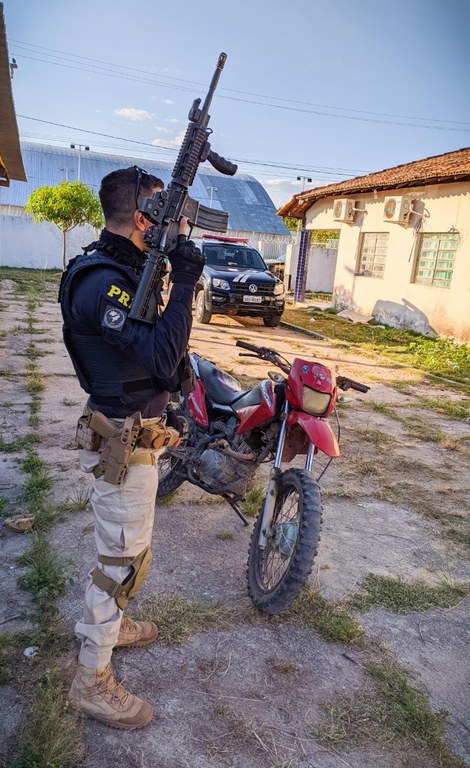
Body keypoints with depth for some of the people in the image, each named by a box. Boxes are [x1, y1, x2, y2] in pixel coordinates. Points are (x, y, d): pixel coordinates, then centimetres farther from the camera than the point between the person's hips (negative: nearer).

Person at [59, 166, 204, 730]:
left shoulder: (119, 267, 7)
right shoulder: (101, 281, -25)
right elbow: (164, 359, -32)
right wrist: (184, 281, -28)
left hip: (134, 432, 10)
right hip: (123, 443, -10)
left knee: (122, 546, 25)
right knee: (124, 558, 3)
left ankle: (104, 624, 48)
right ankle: (92, 681, 23)